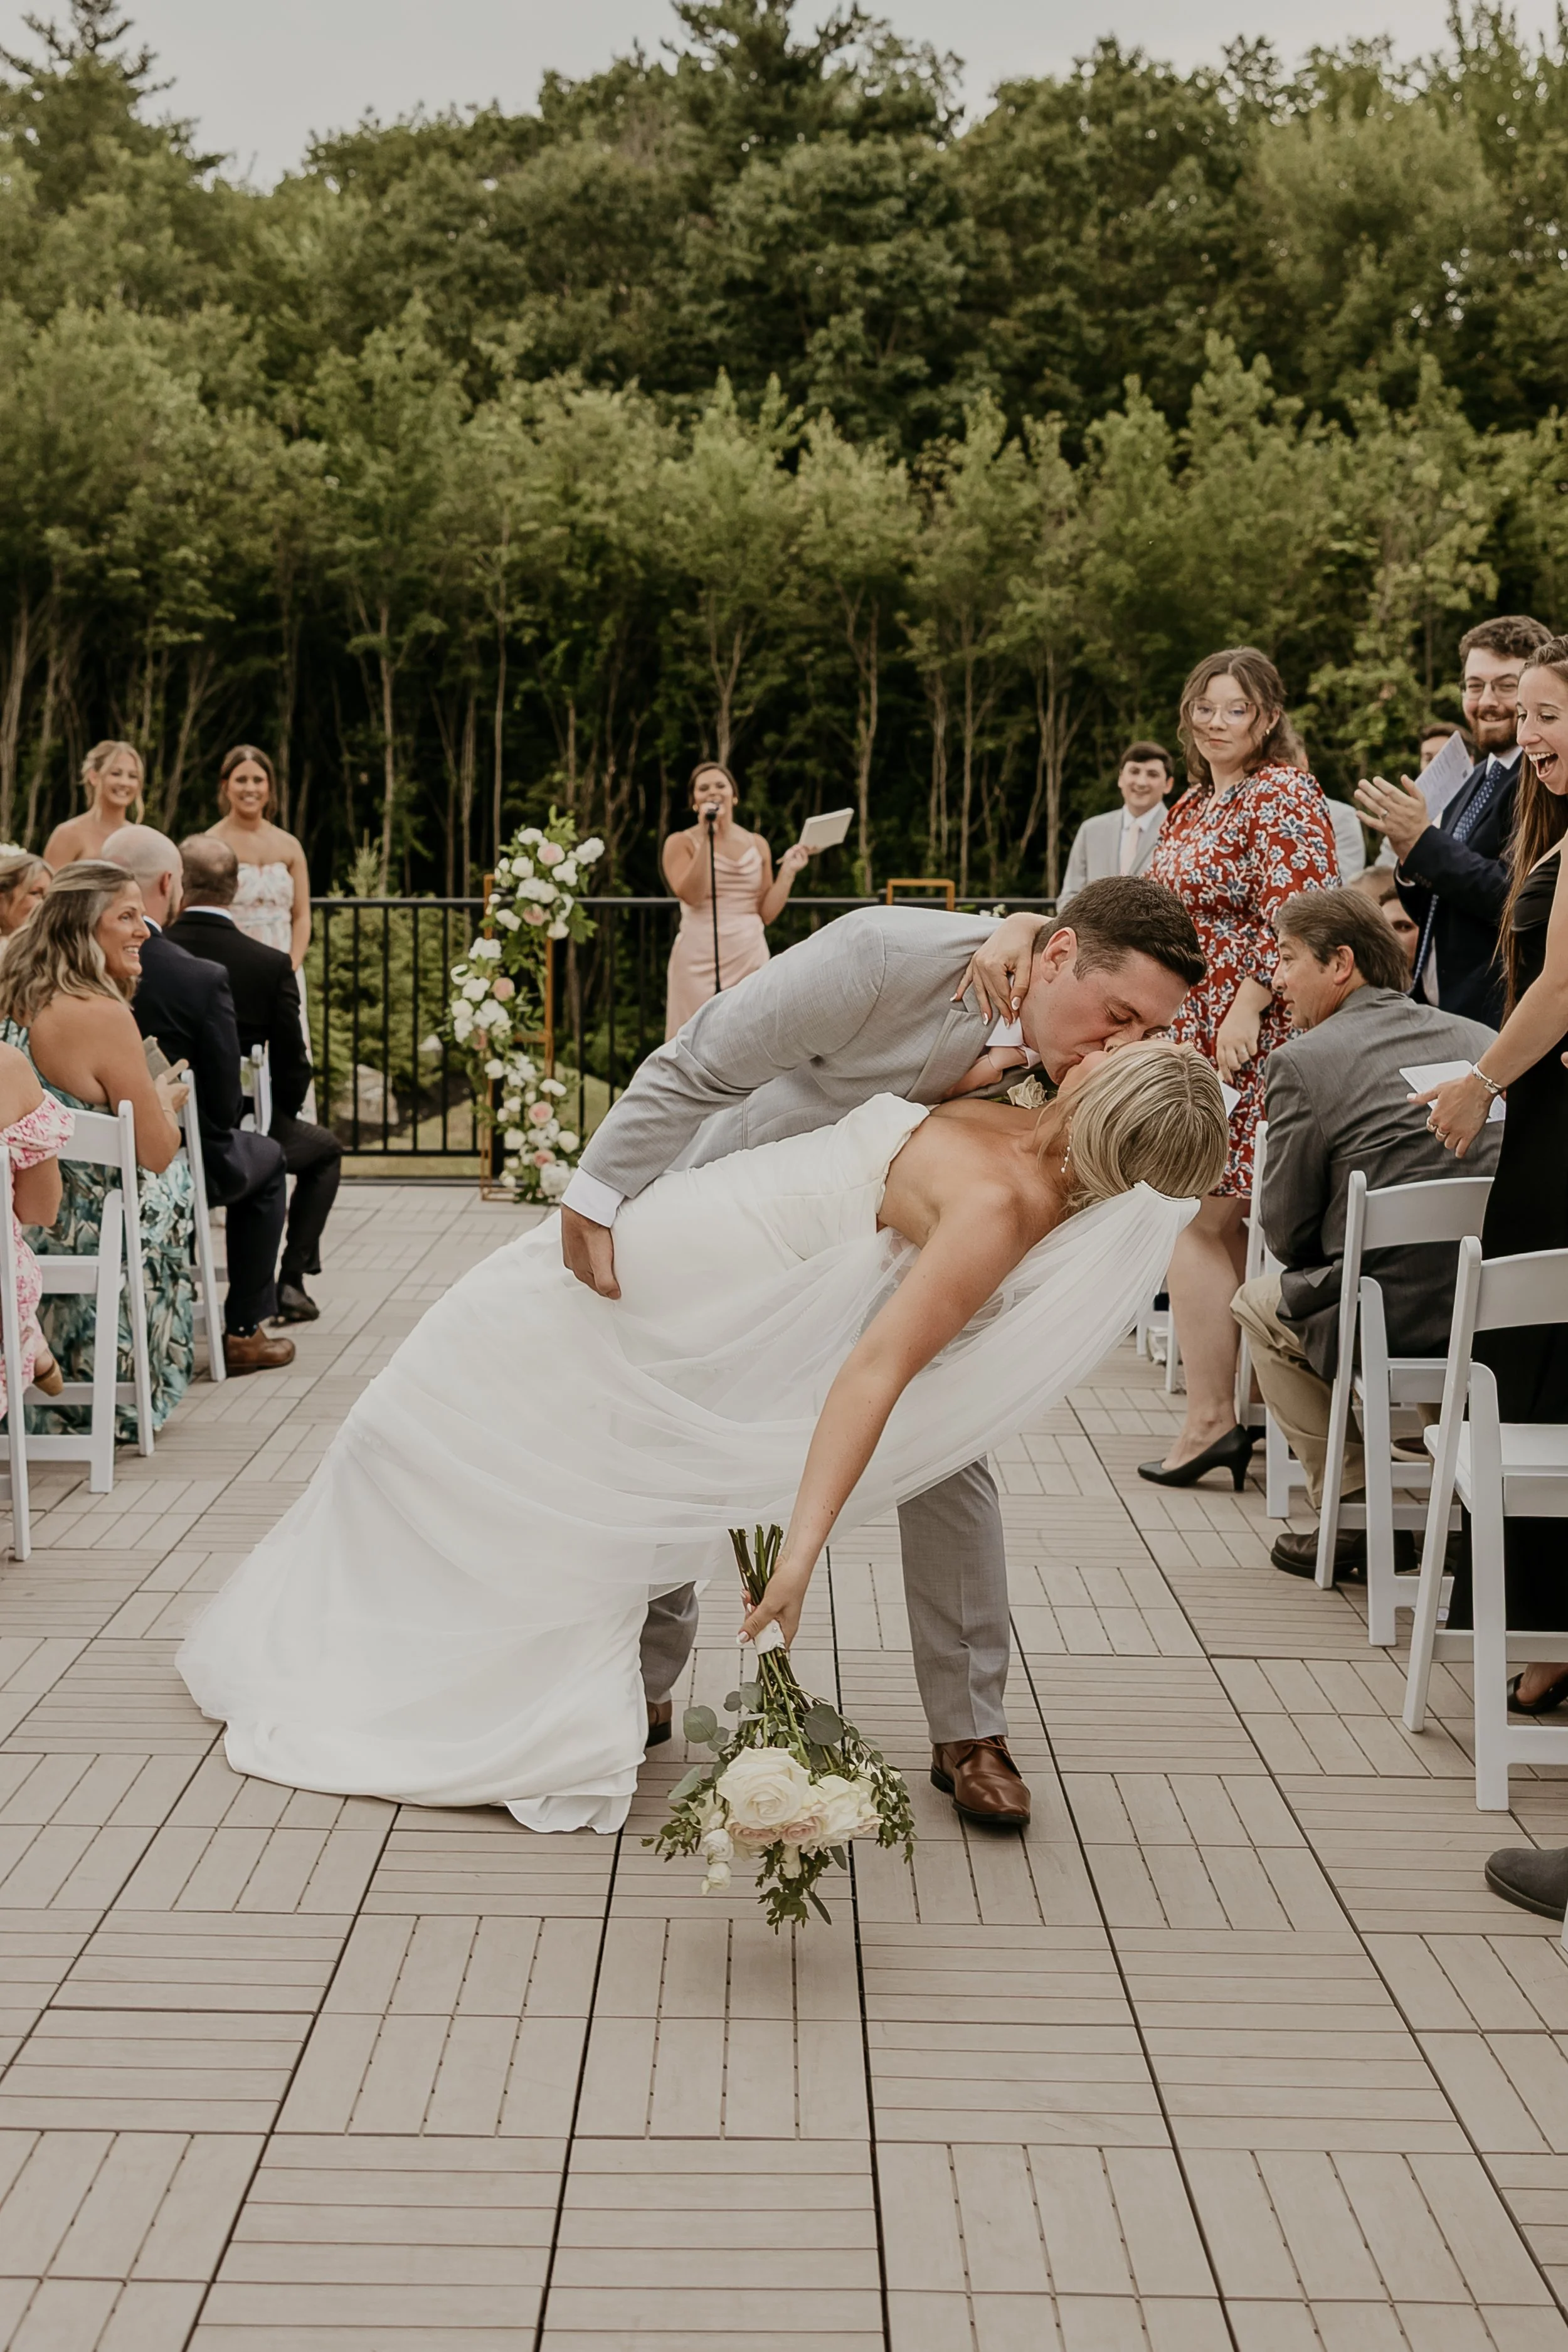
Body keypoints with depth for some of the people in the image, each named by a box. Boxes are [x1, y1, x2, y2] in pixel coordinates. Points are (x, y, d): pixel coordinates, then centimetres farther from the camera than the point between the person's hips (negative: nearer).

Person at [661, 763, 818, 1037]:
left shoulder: (757, 845, 11)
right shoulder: (680, 843, 1)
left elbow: (766, 914, 8)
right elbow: (691, 896, -17)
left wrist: (789, 871, -2)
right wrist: (706, 837, -16)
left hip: (750, 959, 3)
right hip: (701, 963, -3)